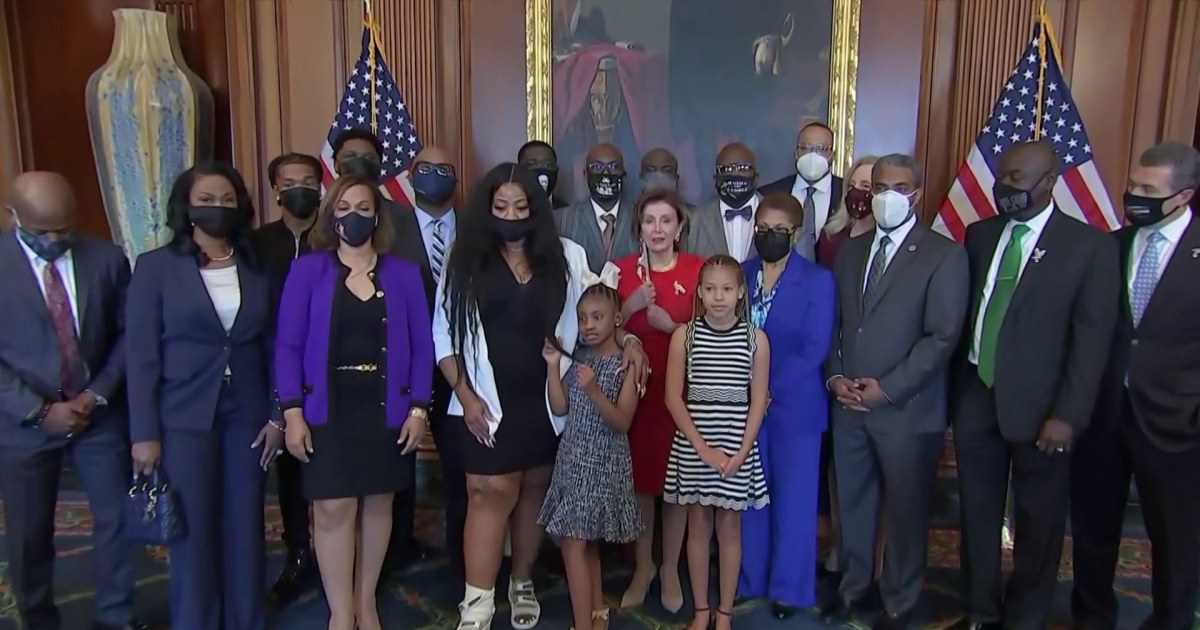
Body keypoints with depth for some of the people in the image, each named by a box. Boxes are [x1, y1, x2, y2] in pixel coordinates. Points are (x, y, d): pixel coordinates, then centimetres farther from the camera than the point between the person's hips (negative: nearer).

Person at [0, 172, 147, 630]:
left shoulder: (108, 259, -2)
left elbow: (127, 333, 3)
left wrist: (98, 394, -9)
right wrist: (39, 411, -14)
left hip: (100, 414, 2)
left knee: (116, 519, 10)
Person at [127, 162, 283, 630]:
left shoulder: (258, 268, 5)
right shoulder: (156, 266, -3)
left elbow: (273, 348, 7)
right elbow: (141, 355, -5)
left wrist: (278, 415, 1)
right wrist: (144, 433, -8)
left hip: (247, 417, 3)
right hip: (184, 420, -2)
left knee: (245, 528, 10)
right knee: (192, 532, 6)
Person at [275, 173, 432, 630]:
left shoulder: (404, 274, 4)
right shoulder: (307, 271, 1)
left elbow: (422, 346, 3)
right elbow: (288, 345, -2)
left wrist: (418, 408, -5)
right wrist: (292, 412, -10)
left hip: (387, 409, 2)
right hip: (327, 410, -1)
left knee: (378, 503, 10)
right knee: (333, 508, -1)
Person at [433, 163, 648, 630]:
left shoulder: (563, 256, 4)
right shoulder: (465, 260, 0)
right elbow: (444, 336, 0)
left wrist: (627, 339, -8)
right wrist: (465, 394, -7)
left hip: (546, 399, 2)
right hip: (488, 401, -2)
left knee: (534, 489, 12)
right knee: (491, 492, -4)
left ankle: (522, 583, 31)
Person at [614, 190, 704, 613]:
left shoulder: (698, 269, -2)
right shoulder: (622, 270, 3)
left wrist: (670, 325, -17)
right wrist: (631, 306, -14)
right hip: (634, 386, 1)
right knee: (638, 478, 7)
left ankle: (670, 569, 24)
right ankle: (642, 566, 26)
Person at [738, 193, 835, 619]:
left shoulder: (818, 280, -5)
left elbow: (815, 348, -11)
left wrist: (771, 391, -16)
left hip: (794, 405, -3)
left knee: (792, 497, 7)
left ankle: (790, 587, 22)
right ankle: (749, 579, 26)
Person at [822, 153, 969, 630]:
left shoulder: (945, 255, -5)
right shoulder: (850, 251, 12)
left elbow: (942, 337, -11)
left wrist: (887, 388, -15)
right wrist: (834, 376, -3)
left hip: (907, 408, -4)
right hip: (848, 405, 4)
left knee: (906, 509, 9)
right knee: (852, 502, 14)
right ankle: (853, 587, 33)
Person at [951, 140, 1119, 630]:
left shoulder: (1090, 246, -6)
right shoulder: (979, 235, 7)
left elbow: (1093, 338, -9)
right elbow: (963, 315, 8)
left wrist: (1068, 416, -14)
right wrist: (956, 389, 5)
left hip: (1038, 406, -4)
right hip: (976, 398, 4)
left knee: (1038, 524, 10)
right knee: (977, 513, 14)